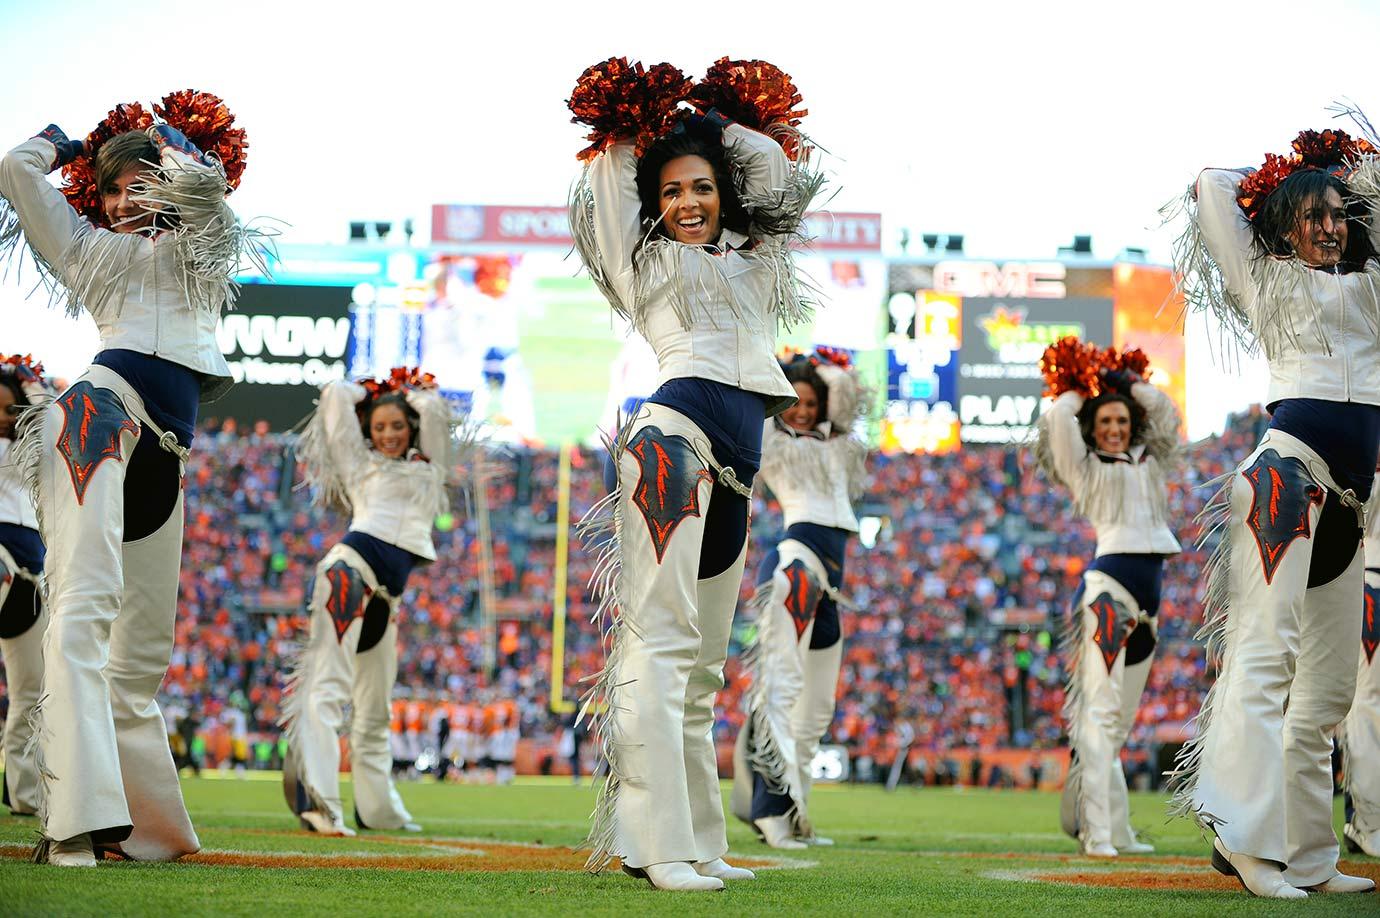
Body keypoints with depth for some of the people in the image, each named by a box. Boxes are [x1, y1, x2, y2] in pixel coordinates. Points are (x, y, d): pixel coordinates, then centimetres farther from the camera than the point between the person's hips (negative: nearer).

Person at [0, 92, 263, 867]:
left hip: (164, 454, 4)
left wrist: (165, 141, 23)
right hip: (99, 415, -4)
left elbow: (204, 181, 5)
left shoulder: (202, 255, 26)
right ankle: (76, 819, -37)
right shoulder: (92, 252, 22)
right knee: (83, 607, -23)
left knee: (144, 648, 4)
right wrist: (63, 141, 36)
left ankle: (140, 823, 7)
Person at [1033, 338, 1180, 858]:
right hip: (1108, 585, -6)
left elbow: (1164, 411, 19)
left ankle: (1117, 832, 8)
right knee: (1101, 710, -13)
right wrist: (1083, 387, 16)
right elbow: (1058, 415, -3)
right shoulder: (1085, 467, 8)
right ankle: (1097, 833, -20)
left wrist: (1124, 381, 24)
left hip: (1150, 594, 6)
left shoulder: (1150, 463, 22)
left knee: (1123, 718, 7)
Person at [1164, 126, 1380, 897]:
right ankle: (1246, 837, -27)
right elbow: (1212, 188, 11)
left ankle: (1310, 859, 8)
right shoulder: (1268, 281, 12)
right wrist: (1277, 180, 25)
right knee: (1267, 648, -19)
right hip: (1289, 470, -7)